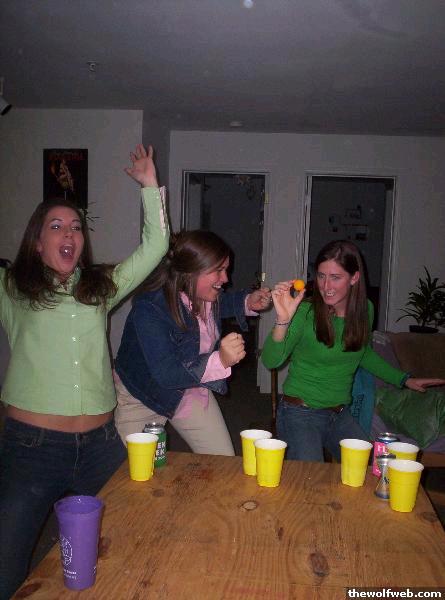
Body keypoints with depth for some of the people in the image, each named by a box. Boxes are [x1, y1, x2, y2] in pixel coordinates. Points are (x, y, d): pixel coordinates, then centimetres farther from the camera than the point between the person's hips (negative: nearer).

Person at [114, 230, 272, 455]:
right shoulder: (149, 308, -34)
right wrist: (219, 361, -50)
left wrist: (247, 302, -4)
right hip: (141, 398, -5)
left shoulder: (206, 294, -12)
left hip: (192, 387, 6)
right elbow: (165, 374, -39)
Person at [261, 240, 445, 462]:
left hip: (341, 415, 5)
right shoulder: (305, 312, -19)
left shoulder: (365, 310, -3)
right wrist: (283, 320, -43)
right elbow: (270, 361, -28)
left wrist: (405, 379, 16)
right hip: (301, 414, -5)